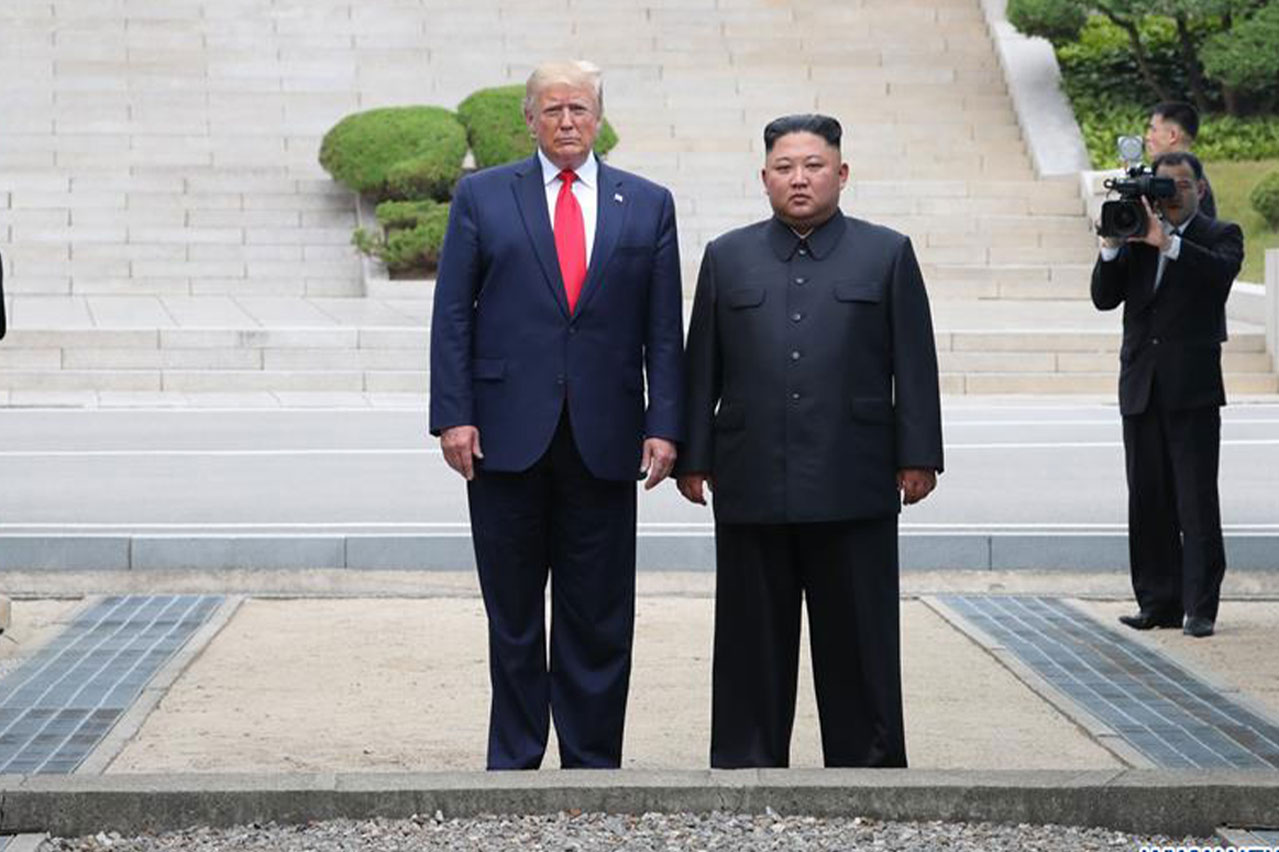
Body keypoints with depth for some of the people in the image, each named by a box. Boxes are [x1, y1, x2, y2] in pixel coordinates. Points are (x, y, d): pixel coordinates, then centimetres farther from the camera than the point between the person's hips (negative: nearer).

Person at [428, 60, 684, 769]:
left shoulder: (646, 205, 9)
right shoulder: (482, 197, 6)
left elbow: (664, 330, 7)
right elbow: (452, 314, 2)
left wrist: (663, 425, -2)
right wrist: (454, 415, -7)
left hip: (603, 441, 1)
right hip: (507, 436, -1)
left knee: (598, 618, 4)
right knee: (513, 617, 6)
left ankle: (591, 765, 12)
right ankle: (513, 764, 15)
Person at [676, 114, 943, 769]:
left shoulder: (887, 254, 8)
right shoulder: (727, 258, 12)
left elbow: (914, 365, 4)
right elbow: (702, 367, 10)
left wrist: (917, 457, -2)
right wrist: (692, 458, 5)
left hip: (853, 487, -1)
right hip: (752, 486, 1)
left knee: (857, 639, 3)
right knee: (753, 641, 6)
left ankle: (868, 764, 10)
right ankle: (746, 767, 13)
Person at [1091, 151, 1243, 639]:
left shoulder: (1219, 236, 4)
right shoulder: (1136, 238, 13)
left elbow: (1222, 271, -18)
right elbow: (1104, 298, 4)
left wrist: (1168, 242, -25)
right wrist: (1112, 245, -10)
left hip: (1192, 391, -4)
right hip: (1141, 390, 4)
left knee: (1197, 499, -6)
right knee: (1148, 502, 7)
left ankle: (1201, 607, -4)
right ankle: (1159, 601, 13)